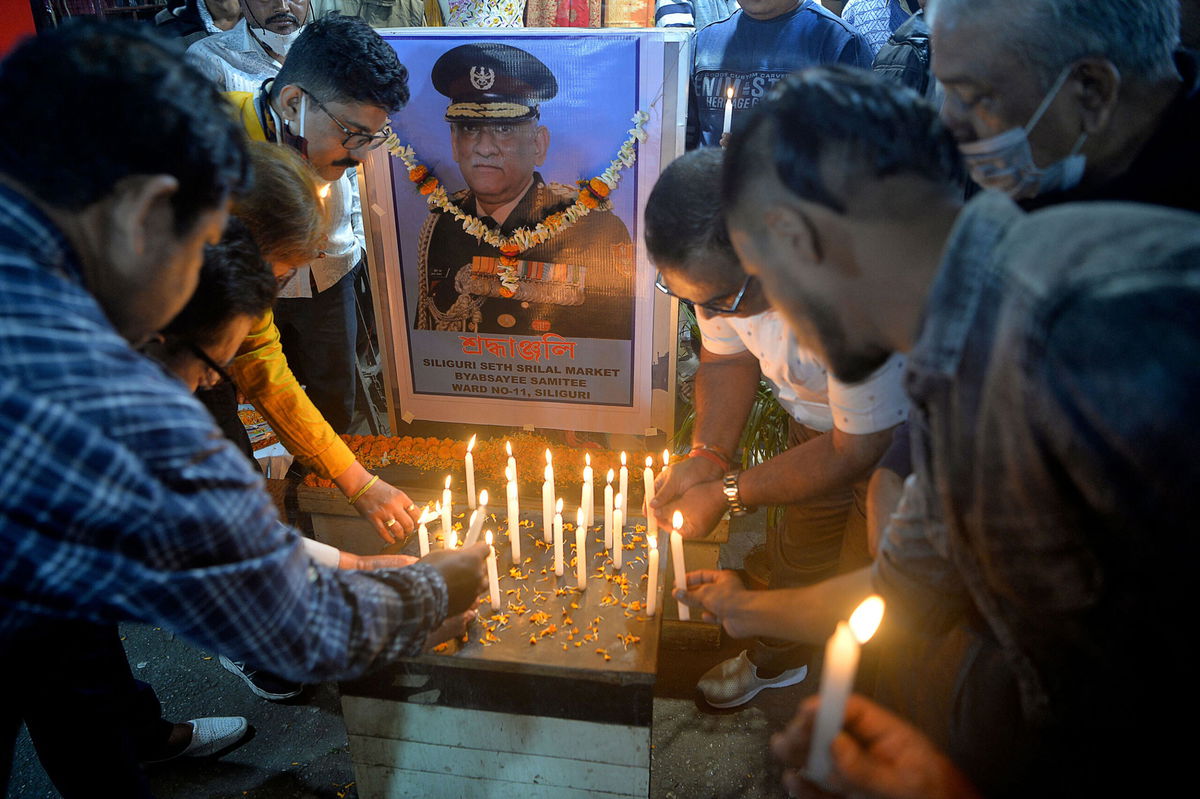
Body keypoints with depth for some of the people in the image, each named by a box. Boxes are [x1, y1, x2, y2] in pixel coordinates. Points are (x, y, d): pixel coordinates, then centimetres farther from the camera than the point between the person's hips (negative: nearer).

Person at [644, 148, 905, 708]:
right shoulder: (719, 261, -22)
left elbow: (856, 451, -30)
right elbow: (727, 356, -3)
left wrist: (726, 494, -24)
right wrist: (706, 457, -17)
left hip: (897, 437, -5)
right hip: (816, 422, 6)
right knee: (795, 555, 21)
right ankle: (777, 660, 51)